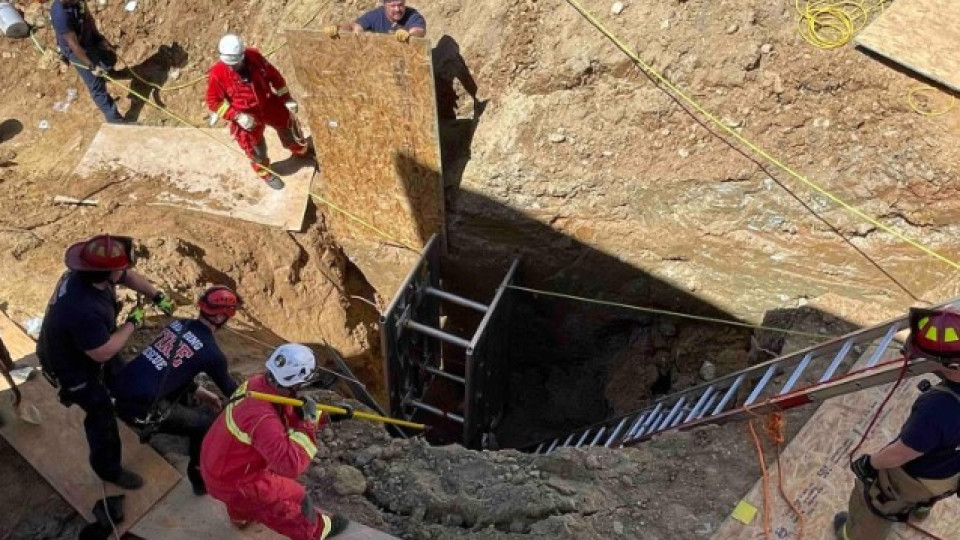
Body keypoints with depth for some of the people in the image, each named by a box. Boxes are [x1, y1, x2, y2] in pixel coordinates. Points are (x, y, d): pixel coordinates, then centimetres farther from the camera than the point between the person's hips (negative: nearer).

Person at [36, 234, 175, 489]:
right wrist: (133, 323, -23)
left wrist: (157, 296, -3)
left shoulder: (89, 271, -20)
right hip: (71, 366, -8)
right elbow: (104, 353, -33)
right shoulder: (84, 310, -47)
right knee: (102, 414, 7)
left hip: (77, 346, 8)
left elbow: (128, 276, 1)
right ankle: (109, 469, 28)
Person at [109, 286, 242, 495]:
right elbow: (229, 389, 10)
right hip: (138, 408, -8)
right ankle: (200, 479, 21)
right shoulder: (211, 352, -7)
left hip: (118, 389, 8)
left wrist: (199, 392, 31)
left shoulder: (178, 324, 11)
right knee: (206, 424, 8)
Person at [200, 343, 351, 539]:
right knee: (294, 497, 8)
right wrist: (308, 422, -33)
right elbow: (292, 465, -40)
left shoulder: (258, 384, -12)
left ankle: (241, 515, 62)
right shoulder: (263, 417, -39)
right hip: (230, 481, -8)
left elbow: (291, 414, 4)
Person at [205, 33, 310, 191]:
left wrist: (287, 98, 1)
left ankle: (303, 151, 55)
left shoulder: (254, 57, -18)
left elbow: (274, 75, -3)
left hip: (269, 104, 3)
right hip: (246, 116, -3)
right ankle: (265, 173, 46)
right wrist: (237, 116, -24)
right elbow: (213, 101, -15)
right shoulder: (218, 74, -25)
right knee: (255, 148, 15)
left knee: (289, 128, 23)